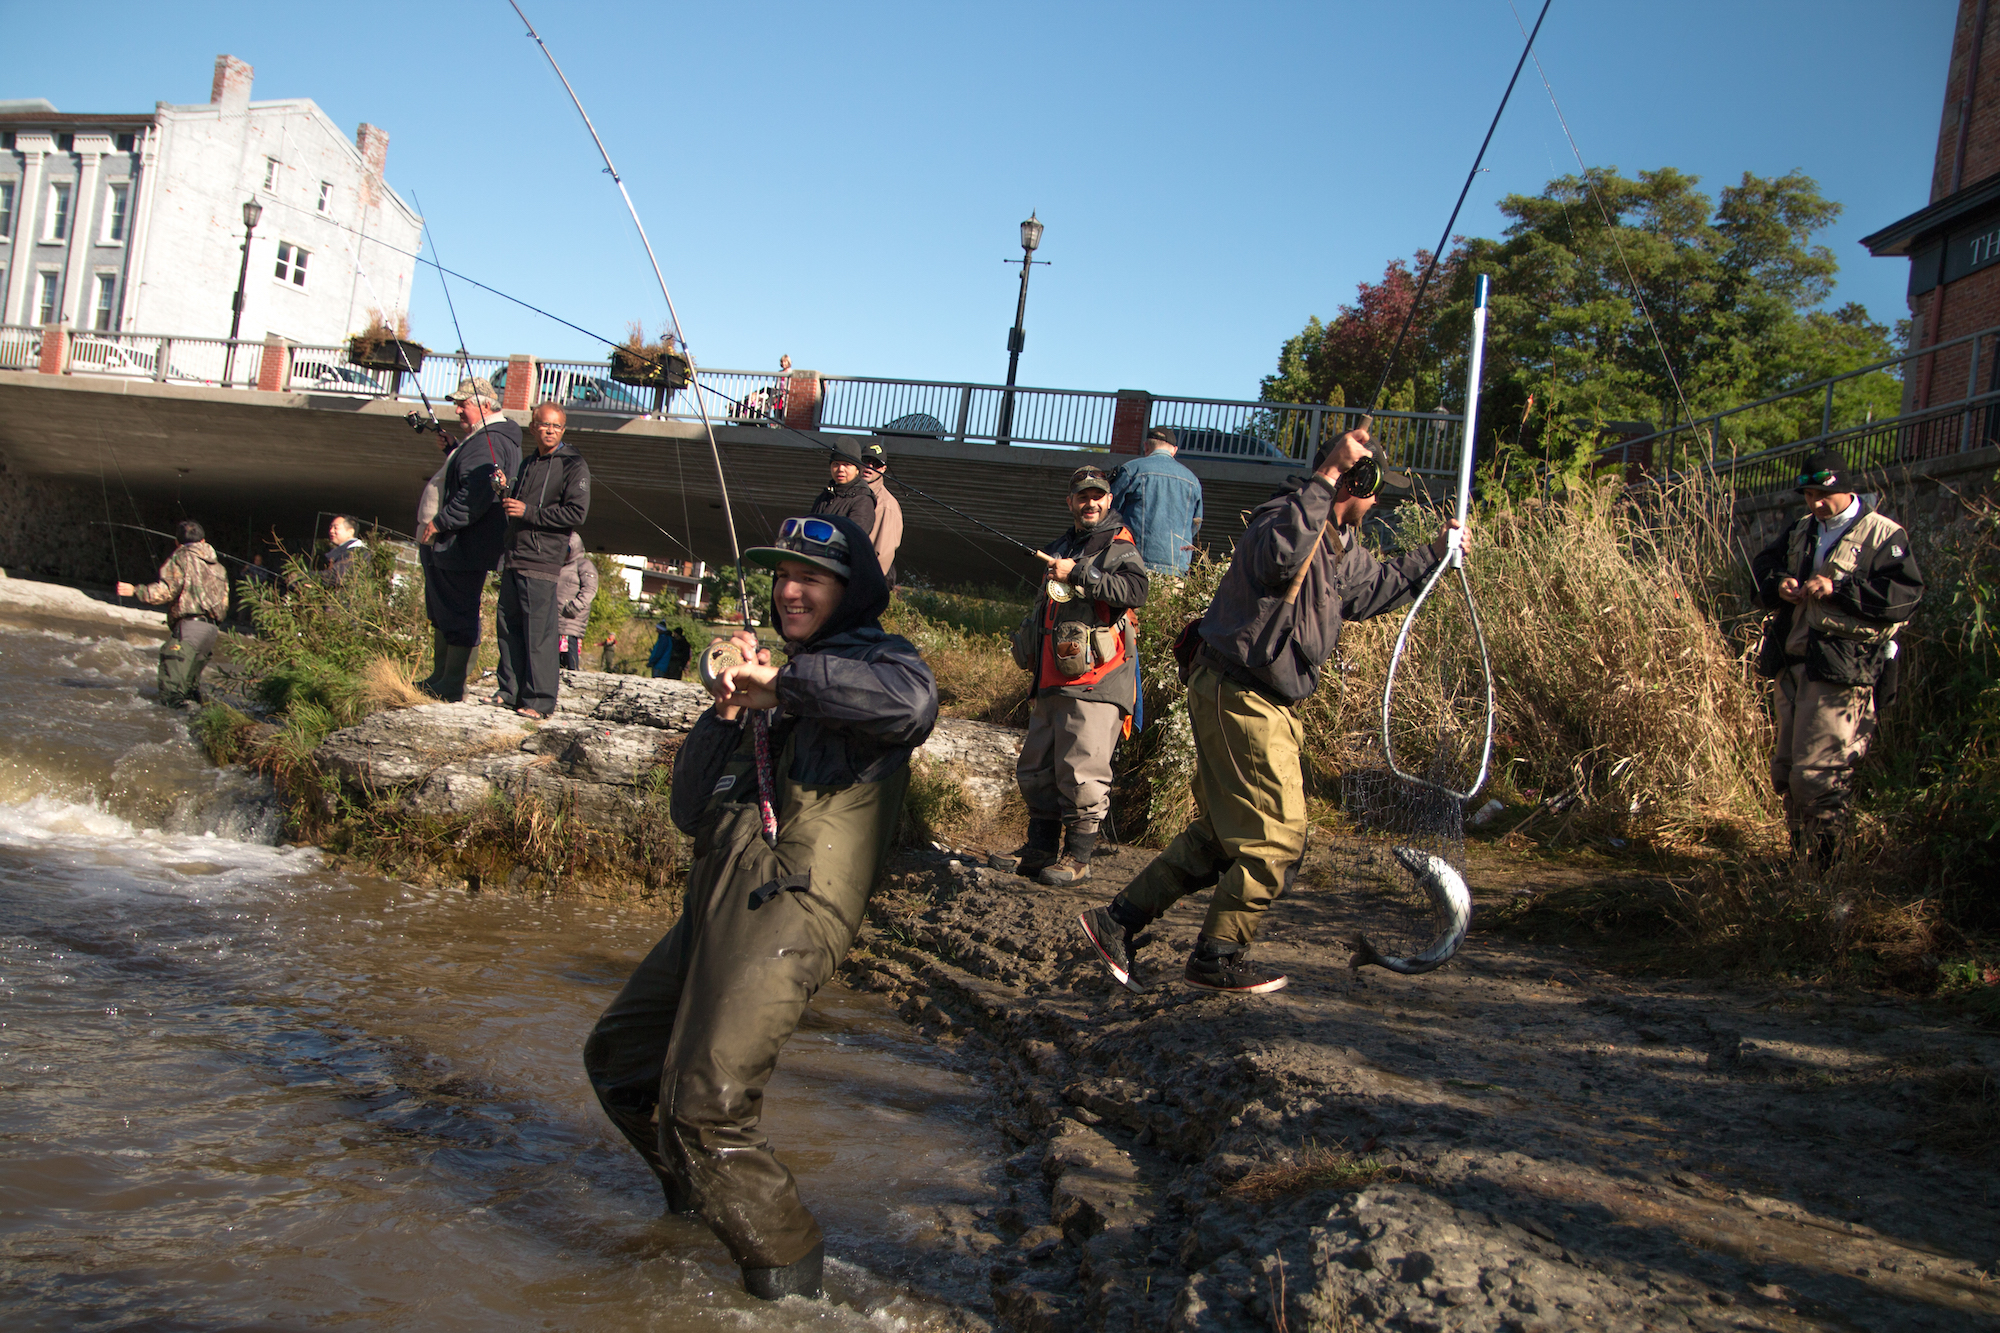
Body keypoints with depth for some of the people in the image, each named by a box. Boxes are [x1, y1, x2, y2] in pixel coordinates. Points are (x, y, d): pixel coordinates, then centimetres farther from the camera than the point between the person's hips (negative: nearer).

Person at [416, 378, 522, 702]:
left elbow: (477, 496, -27)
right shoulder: (483, 438, 18)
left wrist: (440, 522, -20)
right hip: (453, 546, 12)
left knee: (458, 617, -5)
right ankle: (440, 678, 29)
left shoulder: (488, 442, -18)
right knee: (442, 614, 19)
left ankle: (451, 688, 0)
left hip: (465, 549, -12)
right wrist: (451, 449, 18)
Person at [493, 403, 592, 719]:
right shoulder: (527, 464, 21)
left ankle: (539, 701, -5)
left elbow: (577, 512, -13)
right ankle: (509, 691, 16)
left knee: (539, 633, -8)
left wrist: (529, 512, -15)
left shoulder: (573, 465, -3)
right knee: (508, 625, 8)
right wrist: (506, 497, 7)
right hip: (513, 558, 7)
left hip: (542, 561, -7)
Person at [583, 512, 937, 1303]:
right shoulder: (781, 686, 25)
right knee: (618, 1057, 22)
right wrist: (727, 711, 3)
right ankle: (699, 1196, 39)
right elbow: (690, 811, 18)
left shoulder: (872, 661, 1)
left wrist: (782, 683, -20)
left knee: (703, 1106, -15)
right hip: (716, 906, 9)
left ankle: (785, 1267, 3)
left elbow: (912, 700, -29)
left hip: (789, 907, -9)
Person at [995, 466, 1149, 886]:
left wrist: (1077, 574, -20)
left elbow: (1134, 590, -22)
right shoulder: (1060, 548, 23)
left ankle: (1077, 858, 0)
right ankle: (1040, 848, 21)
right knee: (1035, 768, 11)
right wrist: (1026, 636, 20)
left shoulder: (1118, 548, -1)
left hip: (1095, 681, -8)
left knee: (1082, 772, -9)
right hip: (1054, 679, 8)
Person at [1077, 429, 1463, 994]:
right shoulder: (1284, 518, -17)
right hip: (1240, 698, -11)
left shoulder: (1340, 548, 16)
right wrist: (1327, 475, -41)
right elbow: (1280, 555, -43)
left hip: (1270, 704, 11)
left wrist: (1435, 554, 32)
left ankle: (1117, 921, 19)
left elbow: (1377, 586, 35)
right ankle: (1219, 958, 11)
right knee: (1276, 838, -4)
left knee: (1220, 833, 14)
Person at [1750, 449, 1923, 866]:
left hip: (1840, 670, -7)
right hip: (1791, 665, 8)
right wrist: (1778, 585, -3)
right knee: (1785, 770, 13)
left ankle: (1823, 871, -1)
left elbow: (1906, 594, -13)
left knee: (1816, 774, -12)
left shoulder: (1883, 535, -4)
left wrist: (1838, 589, -21)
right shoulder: (1800, 532, 17)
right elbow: (1762, 567, 21)